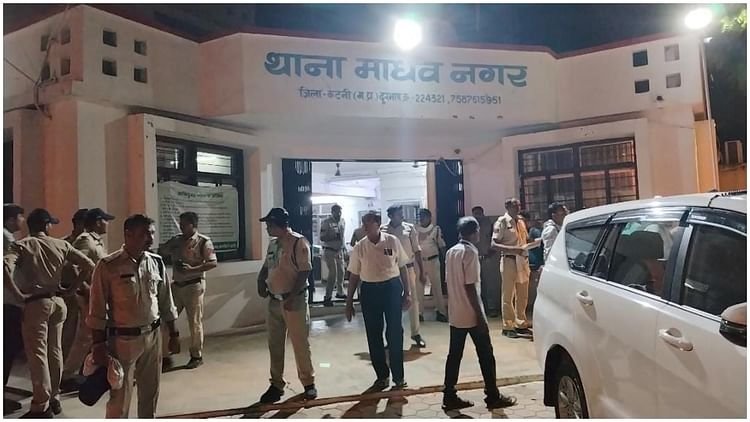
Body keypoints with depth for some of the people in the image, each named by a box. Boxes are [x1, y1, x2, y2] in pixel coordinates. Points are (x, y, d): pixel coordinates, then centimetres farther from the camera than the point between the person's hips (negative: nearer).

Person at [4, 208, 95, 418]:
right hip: (58, 302, 4)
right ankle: (55, 399, 25)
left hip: (35, 303, -4)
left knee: (37, 354, 1)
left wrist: (18, 295, -16)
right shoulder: (61, 245, 4)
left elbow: (6, 268, -23)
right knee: (55, 351, 14)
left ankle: (42, 406, 5)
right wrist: (71, 289, 7)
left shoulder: (21, 245, -5)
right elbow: (89, 265, 2)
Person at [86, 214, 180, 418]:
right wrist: (98, 344, -11)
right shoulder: (108, 266, -14)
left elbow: (166, 302, 8)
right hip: (123, 340, -4)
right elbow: (97, 310, -10)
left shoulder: (157, 263, 1)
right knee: (120, 396, 6)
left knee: (151, 391, 17)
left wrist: (174, 333, 10)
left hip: (153, 336, 5)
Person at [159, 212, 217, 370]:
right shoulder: (176, 240, 8)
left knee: (194, 322, 3)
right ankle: (165, 355, 18)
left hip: (194, 285, -5)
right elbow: (161, 252, 18)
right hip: (176, 285, 6)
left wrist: (192, 269, -22)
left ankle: (197, 356, 17)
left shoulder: (204, 241, -7)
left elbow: (213, 263, -13)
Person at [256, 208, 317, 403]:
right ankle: (277, 384, 25)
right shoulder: (273, 244, 11)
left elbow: (304, 272, -18)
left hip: (294, 300, -7)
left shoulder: (299, 242, -13)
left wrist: (292, 297, -21)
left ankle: (309, 383, 19)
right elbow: (266, 267, 21)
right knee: (274, 345, 12)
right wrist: (261, 282, 1)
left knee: (300, 344, 3)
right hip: (274, 300, 7)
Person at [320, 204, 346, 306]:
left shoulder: (342, 221, 9)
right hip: (330, 251, -6)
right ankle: (327, 298, -5)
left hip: (340, 251, 6)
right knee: (333, 273, -11)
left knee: (341, 272, 11)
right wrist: (333, 237, -24)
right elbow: (322, 238, -13)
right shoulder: (326, 222, -11)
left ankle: (340, 292, 29)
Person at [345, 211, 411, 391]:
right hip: (369, 290, 2)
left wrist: (407, 293, 0)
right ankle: (382, 376, 24)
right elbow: (354, 276, 5)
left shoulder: (392, 241, -5)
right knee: (373, 335, 8)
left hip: (392, 287, -2)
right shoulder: (359, 247, -1)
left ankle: (398, 375, 18)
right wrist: (349, 302, 5)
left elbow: (402, 268, 2)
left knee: (395, 332, 1)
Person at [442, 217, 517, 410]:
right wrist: (480, 315, -16)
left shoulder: (451, 252, 8)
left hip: (455, 314, 8)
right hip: (471, 314, -7)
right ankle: (493, 396, 14)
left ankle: (449, 397, 14)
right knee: (485, 354, 5)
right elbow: (470, 286, -19)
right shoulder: (470, 252, -15)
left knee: (454, 354, 10)